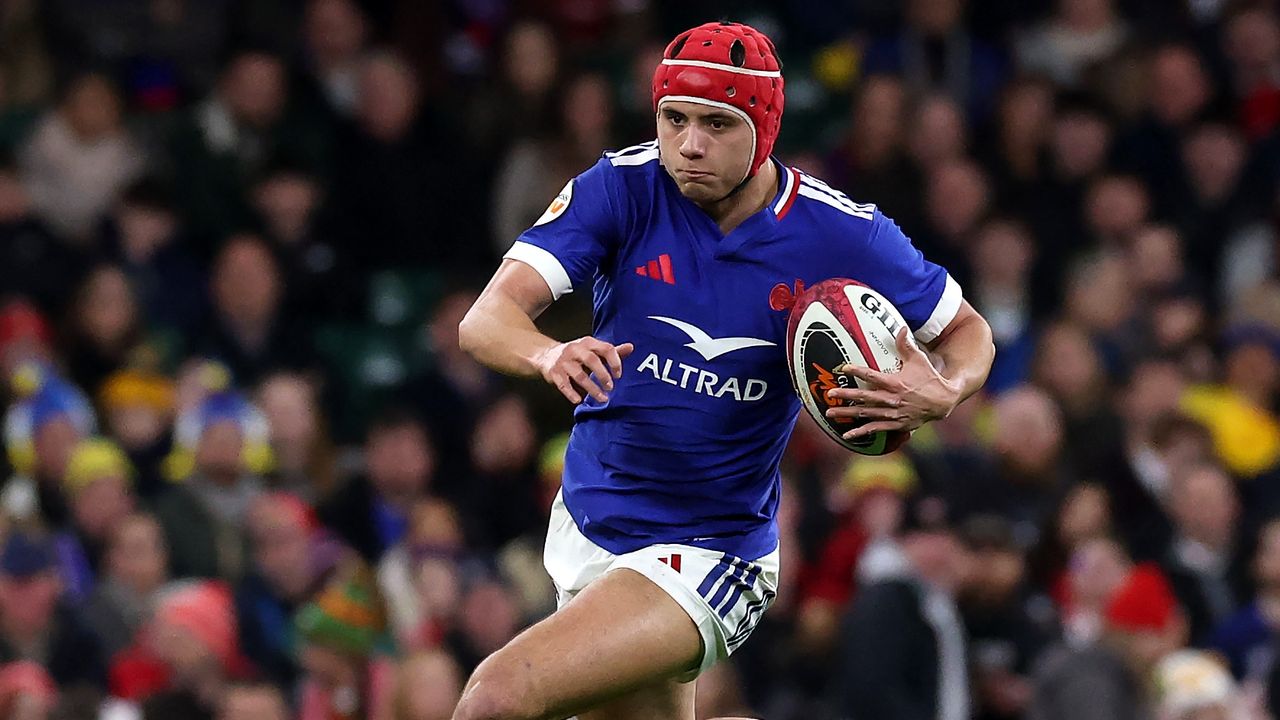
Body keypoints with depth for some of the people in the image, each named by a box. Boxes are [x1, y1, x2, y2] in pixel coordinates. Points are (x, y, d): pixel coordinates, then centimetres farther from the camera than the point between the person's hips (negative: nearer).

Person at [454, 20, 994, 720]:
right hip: (587, 525, 4)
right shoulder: (622, 188, -10)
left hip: (707, 554, -4)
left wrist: (943, 394, -19)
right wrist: (550, 356, -44)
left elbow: (969, 332, 5)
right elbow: (484, 321, -20)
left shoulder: (843, 235, -12)